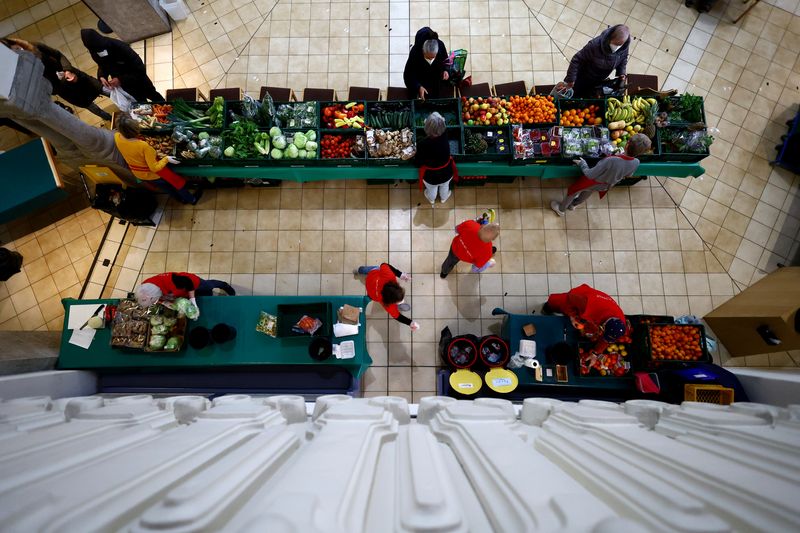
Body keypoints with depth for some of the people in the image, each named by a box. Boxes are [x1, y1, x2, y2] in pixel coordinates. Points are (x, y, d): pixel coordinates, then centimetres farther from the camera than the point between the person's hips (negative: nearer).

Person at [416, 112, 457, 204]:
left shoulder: (422, 144, -37)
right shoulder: (445, 136, -28)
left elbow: (419, 162, -20)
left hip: (430, 175, -2)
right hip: (446, 172, 2)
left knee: (431, 189, 35)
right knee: (445, 187, 37)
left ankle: (431, 199, 67)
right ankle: (444, 198, 69)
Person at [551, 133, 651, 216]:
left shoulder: (611, 161, -45)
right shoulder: (636, 163, -27)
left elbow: (590, 175, -33)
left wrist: (582, 163, -17)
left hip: (593, 182, -5)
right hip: (606, 186, 5)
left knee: (572, 190, 24)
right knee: (587, 193, 35)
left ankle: (561, 209, 47)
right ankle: (573, 204, 62)